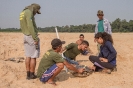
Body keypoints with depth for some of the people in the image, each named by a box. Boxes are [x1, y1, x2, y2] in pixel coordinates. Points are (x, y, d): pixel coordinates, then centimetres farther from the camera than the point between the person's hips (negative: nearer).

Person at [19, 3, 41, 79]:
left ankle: (28, 74, 14)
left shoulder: (22, 13, 16)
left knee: (28, 56, 10)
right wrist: (35, 38, -20)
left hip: (26, 36, 9)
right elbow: (30, 26, -22)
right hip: (32, 37, -9)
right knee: (33, 57, -2)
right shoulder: (28, 12, -13)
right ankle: (32, 75, 4)